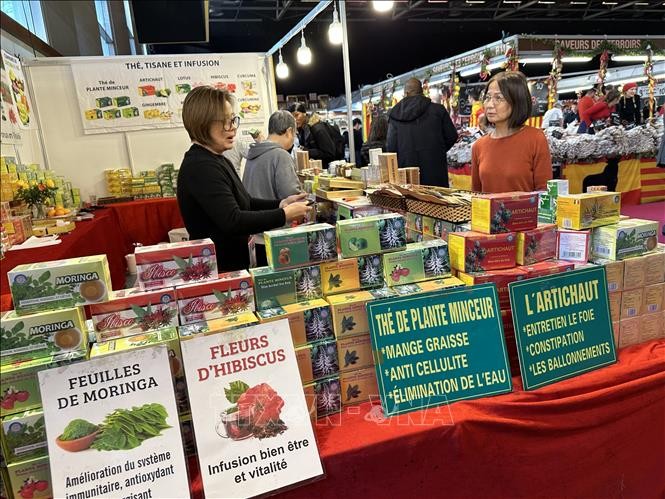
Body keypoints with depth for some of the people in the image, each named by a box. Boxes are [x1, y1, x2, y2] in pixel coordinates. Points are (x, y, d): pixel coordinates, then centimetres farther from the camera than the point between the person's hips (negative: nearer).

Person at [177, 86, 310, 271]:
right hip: (215, 269, -10)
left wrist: (281, 204, 1)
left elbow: (242, 202, 16)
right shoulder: (201, 167, -23)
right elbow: (232, 222, -31)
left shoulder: (217, 160, 10)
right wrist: (284, 215, -24)